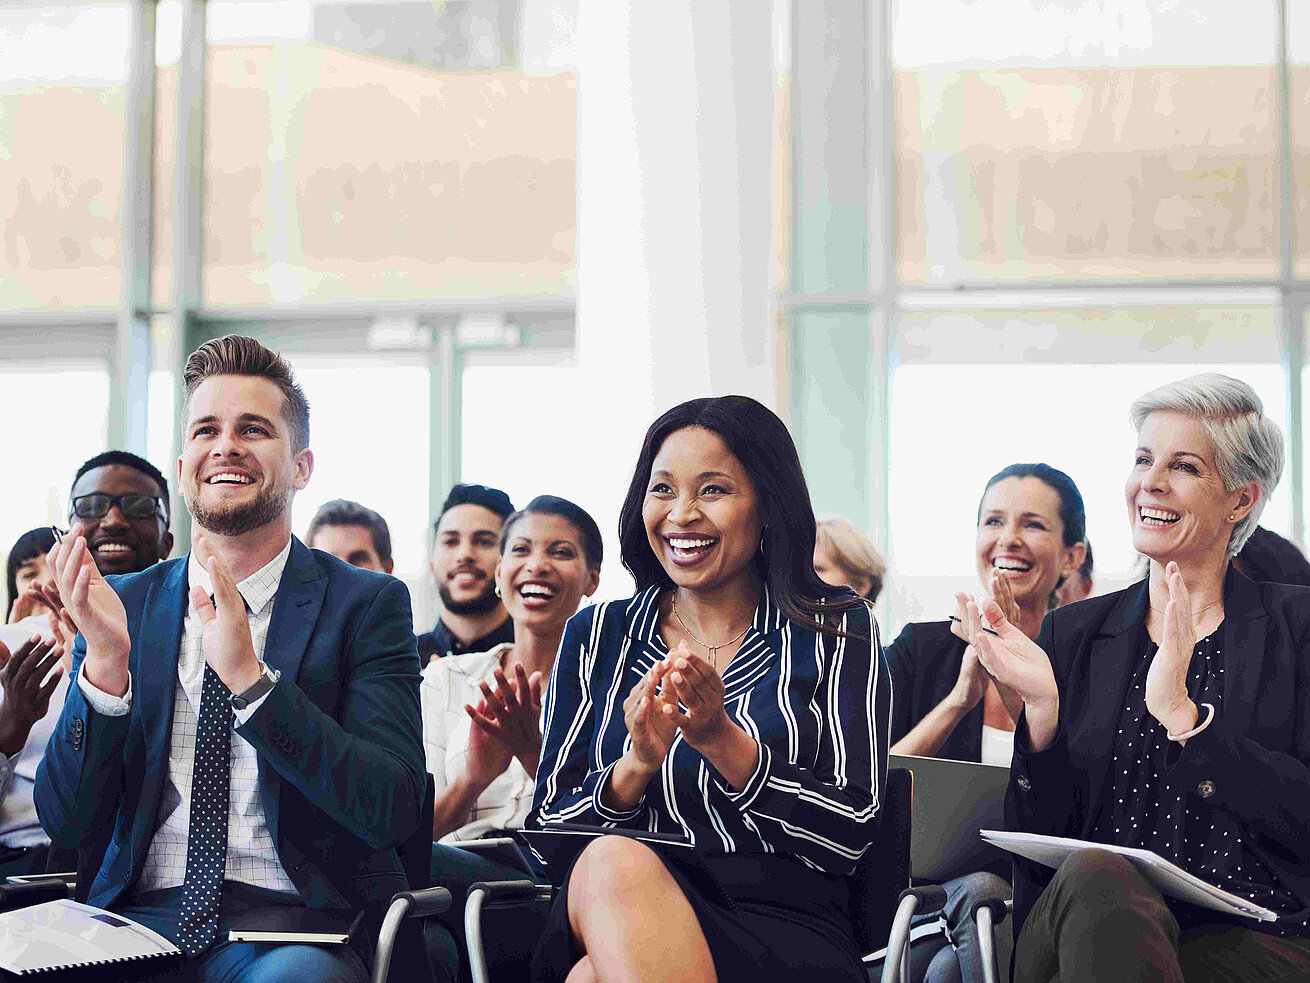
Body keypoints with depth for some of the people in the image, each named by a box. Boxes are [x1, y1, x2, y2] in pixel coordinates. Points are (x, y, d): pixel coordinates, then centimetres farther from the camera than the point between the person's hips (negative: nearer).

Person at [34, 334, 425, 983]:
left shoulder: (367, 604, 3)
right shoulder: (123, 604, 11)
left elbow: (392, 813, -10)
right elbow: (66, 822, 5)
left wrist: (249, 678, -19)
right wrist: (105, 660, -11)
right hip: (138, 918, 2)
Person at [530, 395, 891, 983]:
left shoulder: (835, 630, 9)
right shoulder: (597, 636, 15)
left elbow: (851, 834, -1)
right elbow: (546, 828, 9)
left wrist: (722, 741, -12)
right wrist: (637, 765, -10)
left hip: (785, 926, -4)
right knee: (614, 861, -34)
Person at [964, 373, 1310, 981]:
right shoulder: (1071, 634, 15)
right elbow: (1042, 844, 8)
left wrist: (1183, 717, -14)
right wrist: (1042, 707, -9)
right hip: (1096, 922, 2)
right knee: (1093, 877, -34)